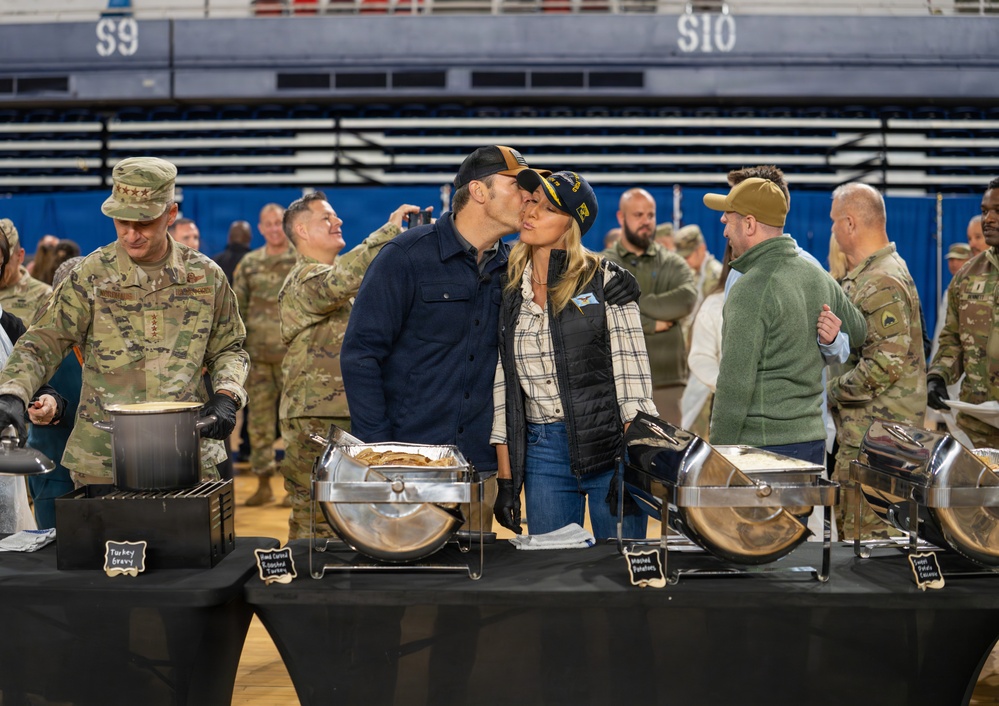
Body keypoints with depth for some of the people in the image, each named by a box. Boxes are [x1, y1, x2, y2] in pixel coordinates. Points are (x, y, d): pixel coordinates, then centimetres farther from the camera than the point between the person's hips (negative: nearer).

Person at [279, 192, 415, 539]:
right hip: (316, 422, -10)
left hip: (347, 415, 10)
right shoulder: (304, 280, -12)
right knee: (315, 522, -7)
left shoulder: (330, 275, 21)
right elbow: (340, 280, -35)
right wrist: (391, 229, -30)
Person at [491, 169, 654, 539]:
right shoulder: (508, 290, 8)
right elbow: (502, 387, 8)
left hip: (610, 444, -3)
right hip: (541, 452, 3)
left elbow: (632, 375, -6)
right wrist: (506, 479, 5)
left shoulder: (606, 281, -3)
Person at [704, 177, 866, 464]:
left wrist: (717, 451, -13)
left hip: (763, 443, -8)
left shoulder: (751, 290, -15)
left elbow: (735, 383, -18)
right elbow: (859, 332, 28)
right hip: (813, 439, 8)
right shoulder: (821, 279, 10)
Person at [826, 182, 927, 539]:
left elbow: (886, 365, -25)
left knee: (864, 530, -4)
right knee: (847, 522, 17)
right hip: (860, 429, 10)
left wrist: (830, 391, -16)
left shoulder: (881, 284, -19)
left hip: (875, 434, -10)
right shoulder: (864, 275, 14)